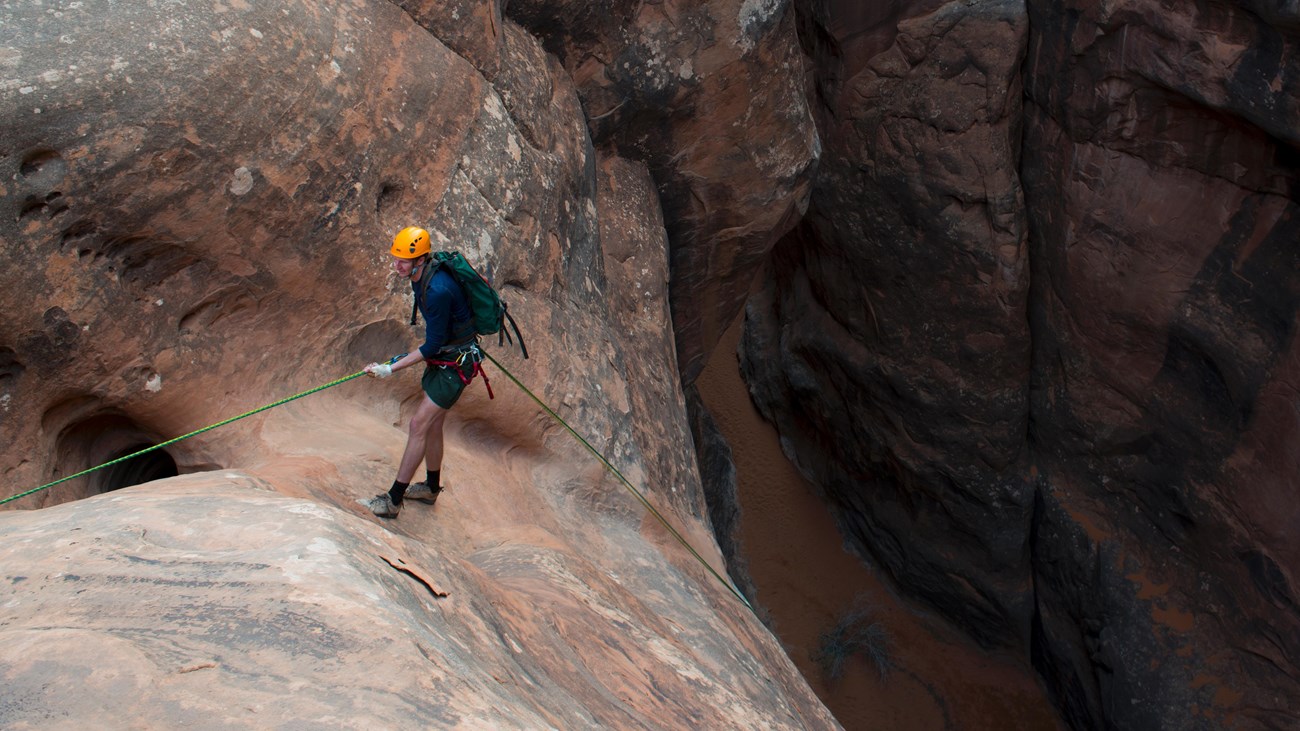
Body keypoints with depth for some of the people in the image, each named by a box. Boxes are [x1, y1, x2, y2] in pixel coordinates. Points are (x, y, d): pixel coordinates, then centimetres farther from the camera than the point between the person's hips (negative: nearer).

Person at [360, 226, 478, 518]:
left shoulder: (438, 290, -31)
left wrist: (391, 368, -22)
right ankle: (431, 488, 34)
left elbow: (432, 345, -24)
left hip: (455, 364, -9)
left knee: (419, 425, -8)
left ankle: (393, 500, -2)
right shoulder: (420, 276, -1)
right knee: (432, 424, 17)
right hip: (441, 356, 9)